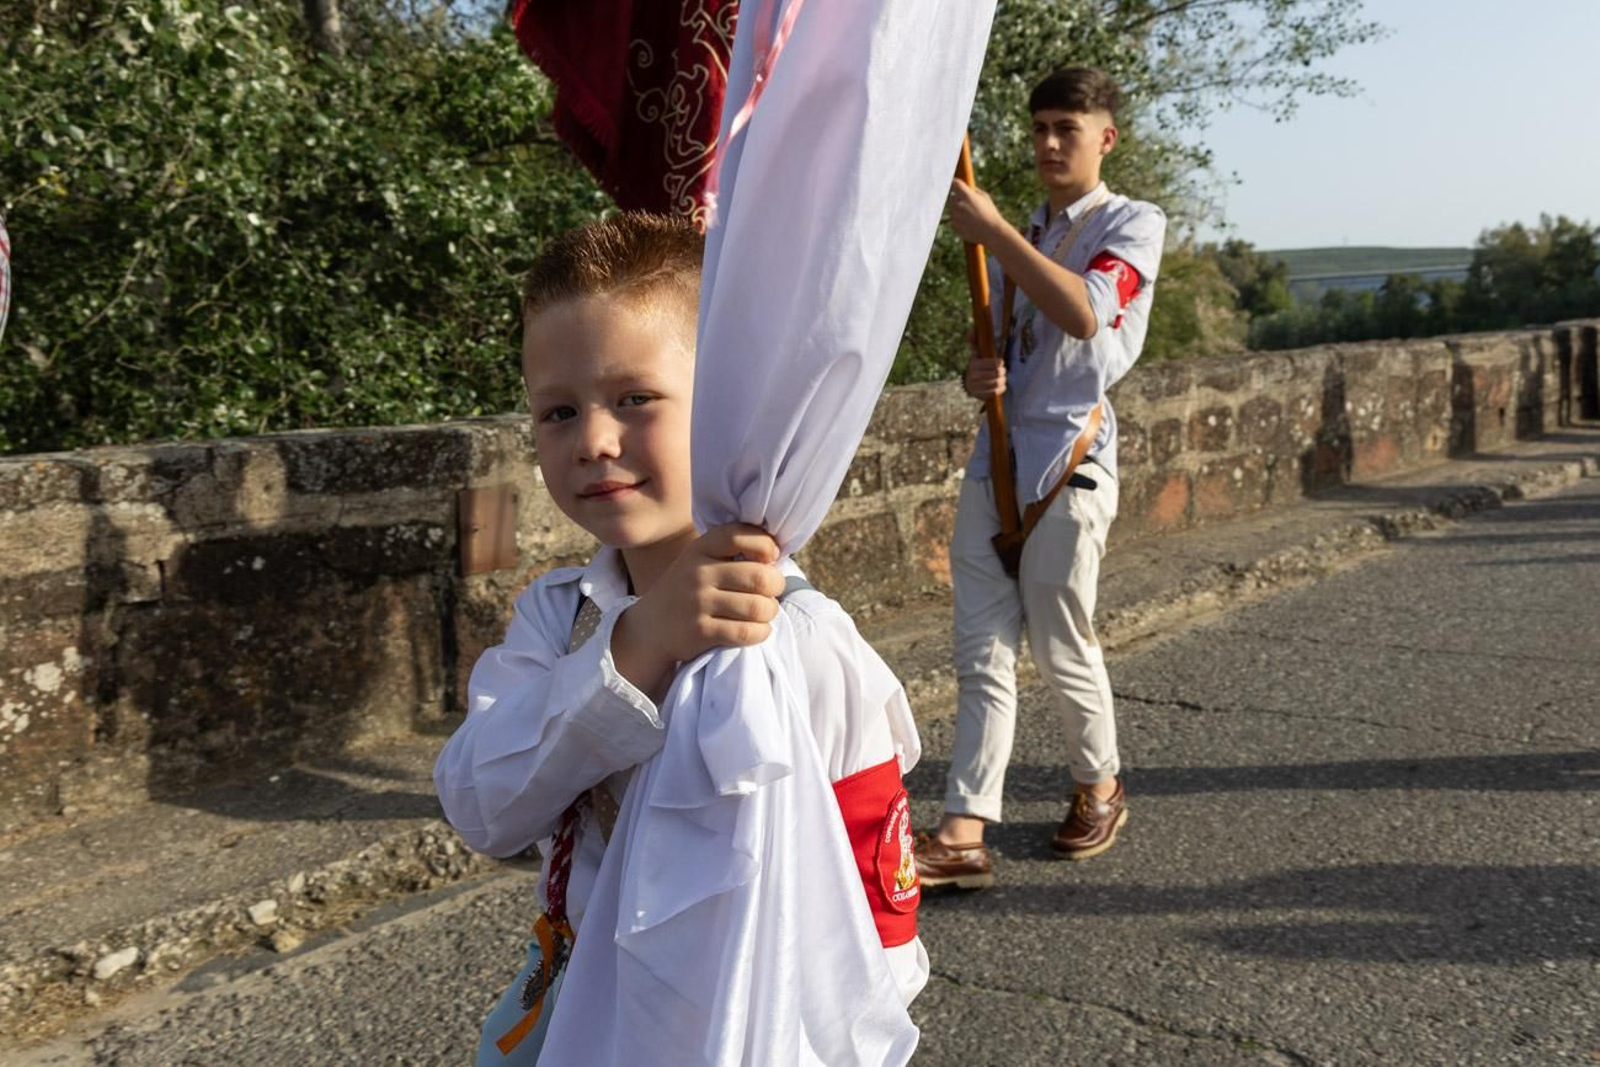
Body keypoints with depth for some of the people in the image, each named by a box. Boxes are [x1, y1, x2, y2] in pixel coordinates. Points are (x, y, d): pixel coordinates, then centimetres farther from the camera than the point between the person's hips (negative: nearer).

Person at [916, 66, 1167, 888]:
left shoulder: (1132, 224, 0)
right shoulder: (1021, 238, 21)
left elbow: (1084, 314, -20)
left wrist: (991, 231, -20)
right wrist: (978, 374, 0)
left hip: (1069, 460, -6)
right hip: (996, 458, 6)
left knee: (1062, 650, 3)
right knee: (982, 653, -1)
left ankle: (1099, 787, 28)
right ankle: (963, 833, -2)